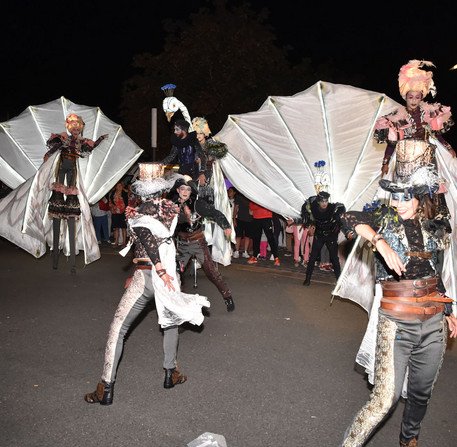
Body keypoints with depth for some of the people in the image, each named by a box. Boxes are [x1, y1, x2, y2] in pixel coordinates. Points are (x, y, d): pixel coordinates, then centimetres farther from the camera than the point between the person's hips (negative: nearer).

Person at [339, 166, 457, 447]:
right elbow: (350, 218, -24)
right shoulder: (386, 219, -4)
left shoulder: (434, 227, 9)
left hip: (433, 322, 5)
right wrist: (381, 243, -35)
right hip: (396, 321, -5)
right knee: (386, 398, -8)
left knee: (422, 393, 18)